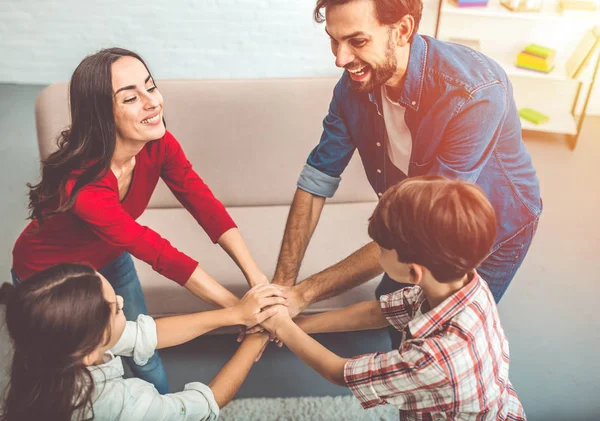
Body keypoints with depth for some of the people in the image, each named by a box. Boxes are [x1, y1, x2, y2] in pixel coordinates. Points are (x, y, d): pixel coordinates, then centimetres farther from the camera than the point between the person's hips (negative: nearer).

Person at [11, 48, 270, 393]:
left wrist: (257, 277, -34)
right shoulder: (81, 184, -41)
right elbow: (157, 252, -39)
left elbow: (205, 205, -24)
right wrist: (237, 308, -35)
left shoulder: (158, 145, -23)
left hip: (110, 259, 5)